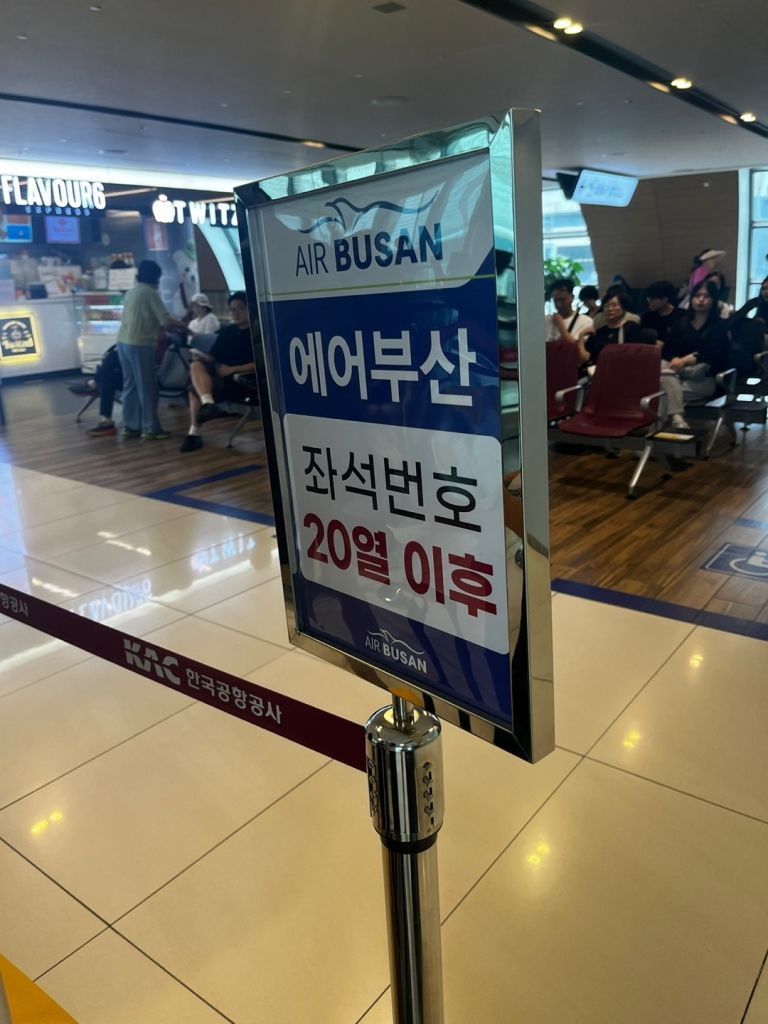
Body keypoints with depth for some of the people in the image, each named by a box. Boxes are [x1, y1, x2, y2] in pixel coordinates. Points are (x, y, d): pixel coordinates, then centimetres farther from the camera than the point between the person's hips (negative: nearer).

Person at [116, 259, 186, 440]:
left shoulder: (131, 292, 18)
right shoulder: (150, 293, -7)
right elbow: (166, 321, -13)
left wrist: (173, 324, 26)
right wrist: (182, 325, 6)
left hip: (123, 342, 8)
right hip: (139, 344, -8)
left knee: (130, 385, 12)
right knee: (147, 387, -2)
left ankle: (130, 426, 15)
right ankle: (150, 429, 0)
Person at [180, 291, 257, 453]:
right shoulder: (226, 331, 17)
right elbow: (213, 357, 15)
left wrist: (232, 369, -18)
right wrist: (203, 356, -8)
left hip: (242, 380, -7)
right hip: (220, 375, 7)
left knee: (195, 390, -22)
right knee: (197, 365, -19)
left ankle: (194, 433, -18)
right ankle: (208, 404, -33)